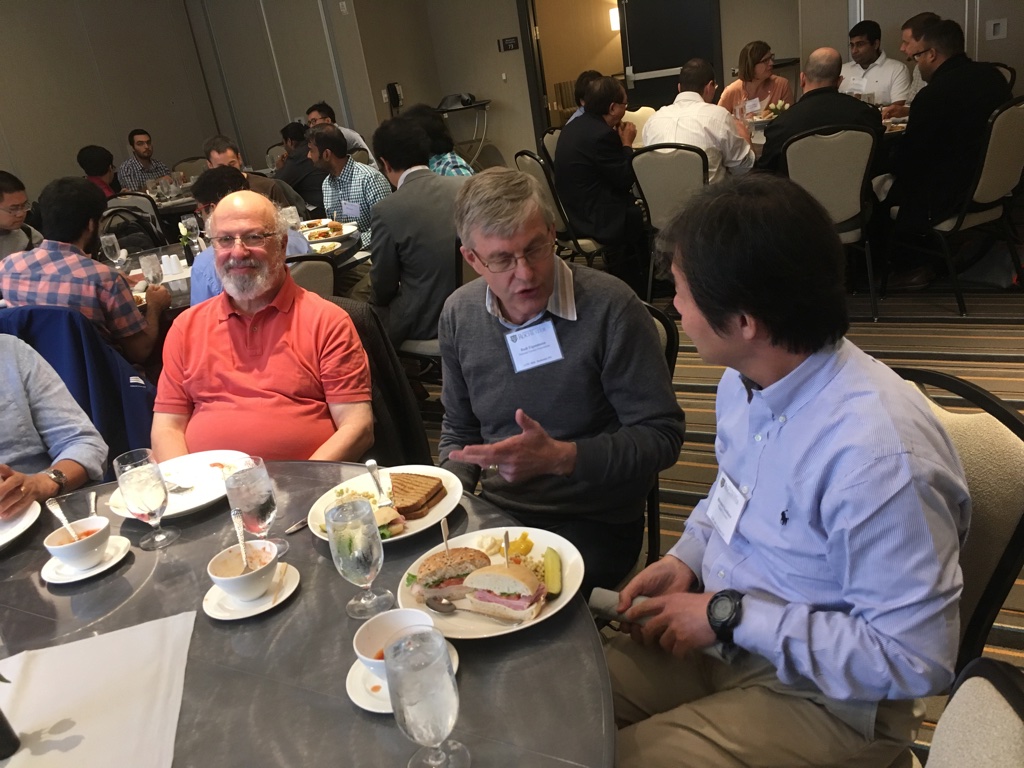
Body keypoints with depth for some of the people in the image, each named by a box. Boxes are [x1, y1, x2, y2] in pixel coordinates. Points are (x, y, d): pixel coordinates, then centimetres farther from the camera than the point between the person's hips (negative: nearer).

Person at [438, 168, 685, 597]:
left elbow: (662, 436, -12)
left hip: (593, 523, -4)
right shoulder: (459, 314, 2)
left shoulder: (611, 308, -15)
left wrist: (561, 457, -24)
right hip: (498, 513, 5)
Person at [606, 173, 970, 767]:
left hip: (823, 699, -6)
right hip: (719, 634, 7)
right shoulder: (746, 379, -4)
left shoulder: (879, 456, -31)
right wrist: (686, 559, -3)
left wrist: (729, 616, -21)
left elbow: (915, 661, -25)